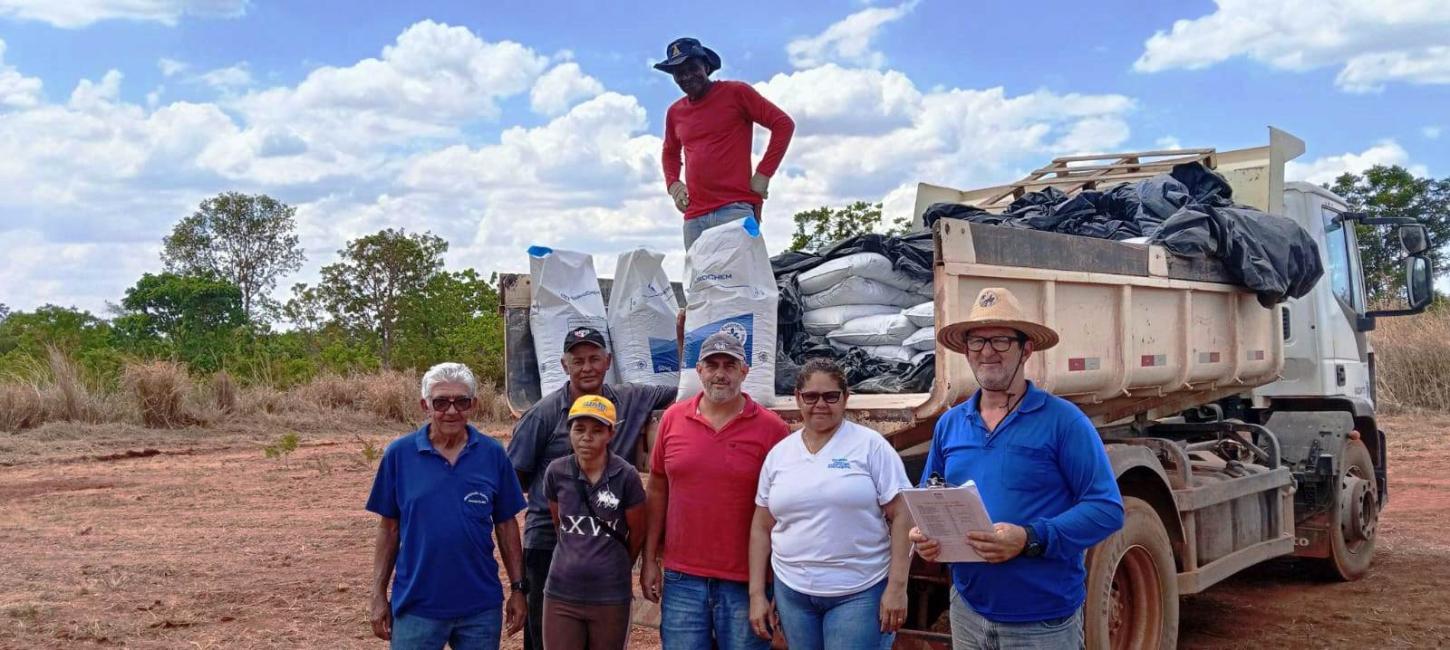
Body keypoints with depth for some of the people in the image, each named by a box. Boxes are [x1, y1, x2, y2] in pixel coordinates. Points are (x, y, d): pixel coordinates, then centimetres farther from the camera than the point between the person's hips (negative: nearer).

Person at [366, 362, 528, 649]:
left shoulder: (493, 454, -1)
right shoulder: (399, 454, -3)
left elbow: (506, 525, 5)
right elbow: (389, 528, 2)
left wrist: (517, 589, 3)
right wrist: (378, 595, 1)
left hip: (481, 607, 1)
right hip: (416, 607, -1)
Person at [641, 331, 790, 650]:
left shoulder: (771, 428, -5)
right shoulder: (673, 419, 4)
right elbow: (656, 492, 11)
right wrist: (649, 560, 8)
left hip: (746, 583, -2)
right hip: (681, 578, 2)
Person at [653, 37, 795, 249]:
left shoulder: (735, 92, 4)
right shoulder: (675, 112, 17)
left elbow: (783, 124, 1)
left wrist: (763, 174, -5)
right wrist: (672, 184, 16)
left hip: (736, 208, -5)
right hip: (694, 217, 5)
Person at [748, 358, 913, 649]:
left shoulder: (871, 445, -4)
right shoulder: (778, 454, 7)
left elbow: (901, 516, -6)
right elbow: (762, 528, 11)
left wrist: (897, 586, -11)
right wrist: (757, 593, 7)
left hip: (860, 592, -4)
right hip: (792, 592, 4)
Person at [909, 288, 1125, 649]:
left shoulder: (1063, 420, -9)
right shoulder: (949, 425, 6)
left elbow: (1107, 508, -14)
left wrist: (1031, 539, -25)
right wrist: (923, 534, -8)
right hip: (967, 612, 5)